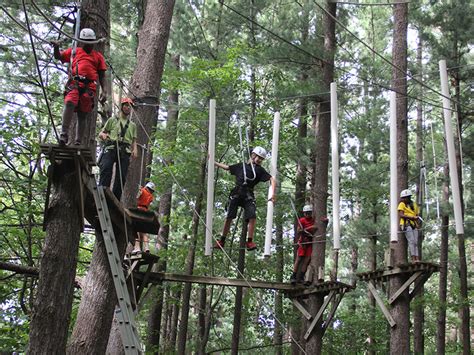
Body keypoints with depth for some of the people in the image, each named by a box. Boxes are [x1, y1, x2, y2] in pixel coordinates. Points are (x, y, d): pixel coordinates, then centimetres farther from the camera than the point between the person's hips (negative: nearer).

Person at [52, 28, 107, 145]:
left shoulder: (98, 56, 23)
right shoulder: (74, 51, 24)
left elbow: (102, 76, 19)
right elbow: (58, 57, 23)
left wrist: (104, 91, 6)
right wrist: (56, 48, 1)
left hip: (89, 87, 1)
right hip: (74, 83, -1)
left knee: (82, 115, -2)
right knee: (69, 103, -29)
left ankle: (78, 142, 0)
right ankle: (64, 134, -34)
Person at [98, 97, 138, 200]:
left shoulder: (133, 125, 28)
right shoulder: (112, 120, 21)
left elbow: (134, 141, 22)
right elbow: (100, 134, 17)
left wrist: (135, 149, -1)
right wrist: (103, 135, -8)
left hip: (124, 152, 2)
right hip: (110, 149, -2)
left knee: (121, 176, -9)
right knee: (106, 170, -24)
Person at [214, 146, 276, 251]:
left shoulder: (259, 170, 11)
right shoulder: (241, 166, 16)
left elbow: (272, 179, 0)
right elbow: (226, 167, 26)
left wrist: (273, 193, -15)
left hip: (248, 196, 0)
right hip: (236, 194, 0)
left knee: (252, 217, -17)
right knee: (229, 217, -1)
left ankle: (249, 241, -11)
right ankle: (222, 241, 9)